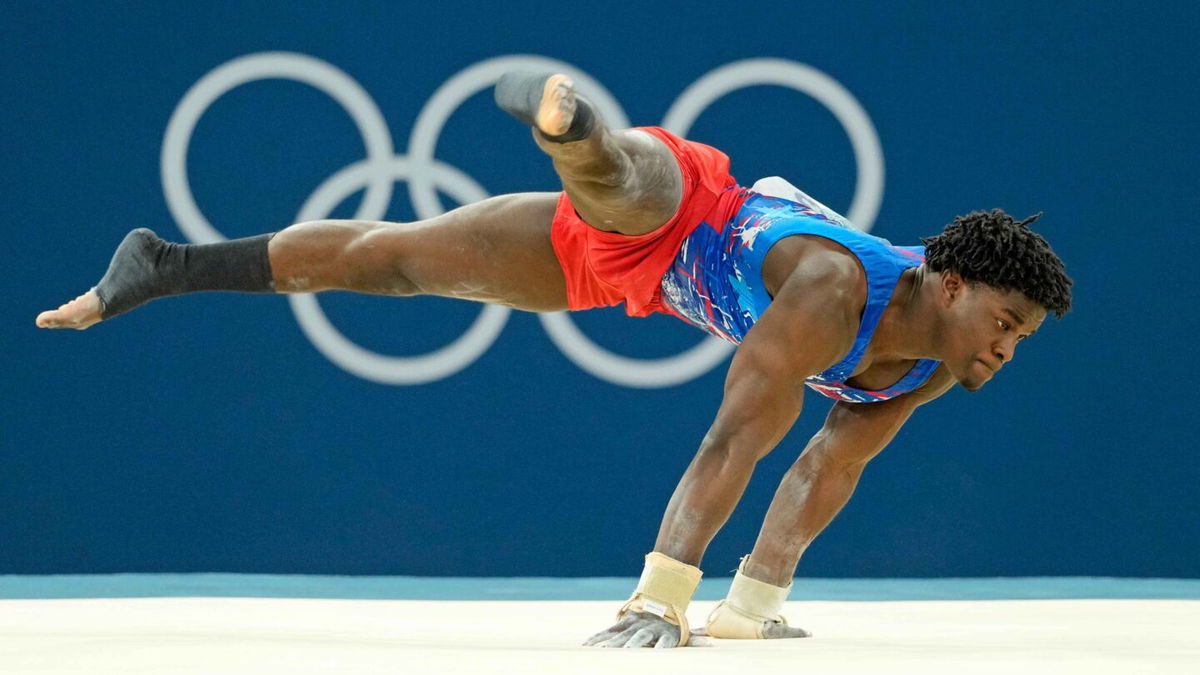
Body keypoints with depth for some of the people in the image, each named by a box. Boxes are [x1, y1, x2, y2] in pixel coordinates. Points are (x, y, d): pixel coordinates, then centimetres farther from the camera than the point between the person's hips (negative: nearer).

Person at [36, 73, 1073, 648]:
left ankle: (165, 265, 19)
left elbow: (826, 470, -4)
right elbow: (734, 444, -39)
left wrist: (753, 604, -6)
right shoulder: (833, 290, -37)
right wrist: (660, 598, -42)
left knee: (394, 261, 11)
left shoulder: (925, 368, -12)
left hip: (652, 278, 5)